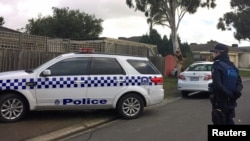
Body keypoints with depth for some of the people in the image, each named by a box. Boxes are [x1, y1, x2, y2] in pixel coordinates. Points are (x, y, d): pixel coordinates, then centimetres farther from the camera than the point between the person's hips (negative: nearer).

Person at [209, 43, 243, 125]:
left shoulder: (217, 65, -13)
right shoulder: (232, 66, 11)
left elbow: (217, 84, -25)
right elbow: (239, 82, 6)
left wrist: (229, 94, -16)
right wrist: (236, 92, -10)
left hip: (220, 101, -7)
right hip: (230, 102, 7)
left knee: (219, 122, 3)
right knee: (229, 122, 19)